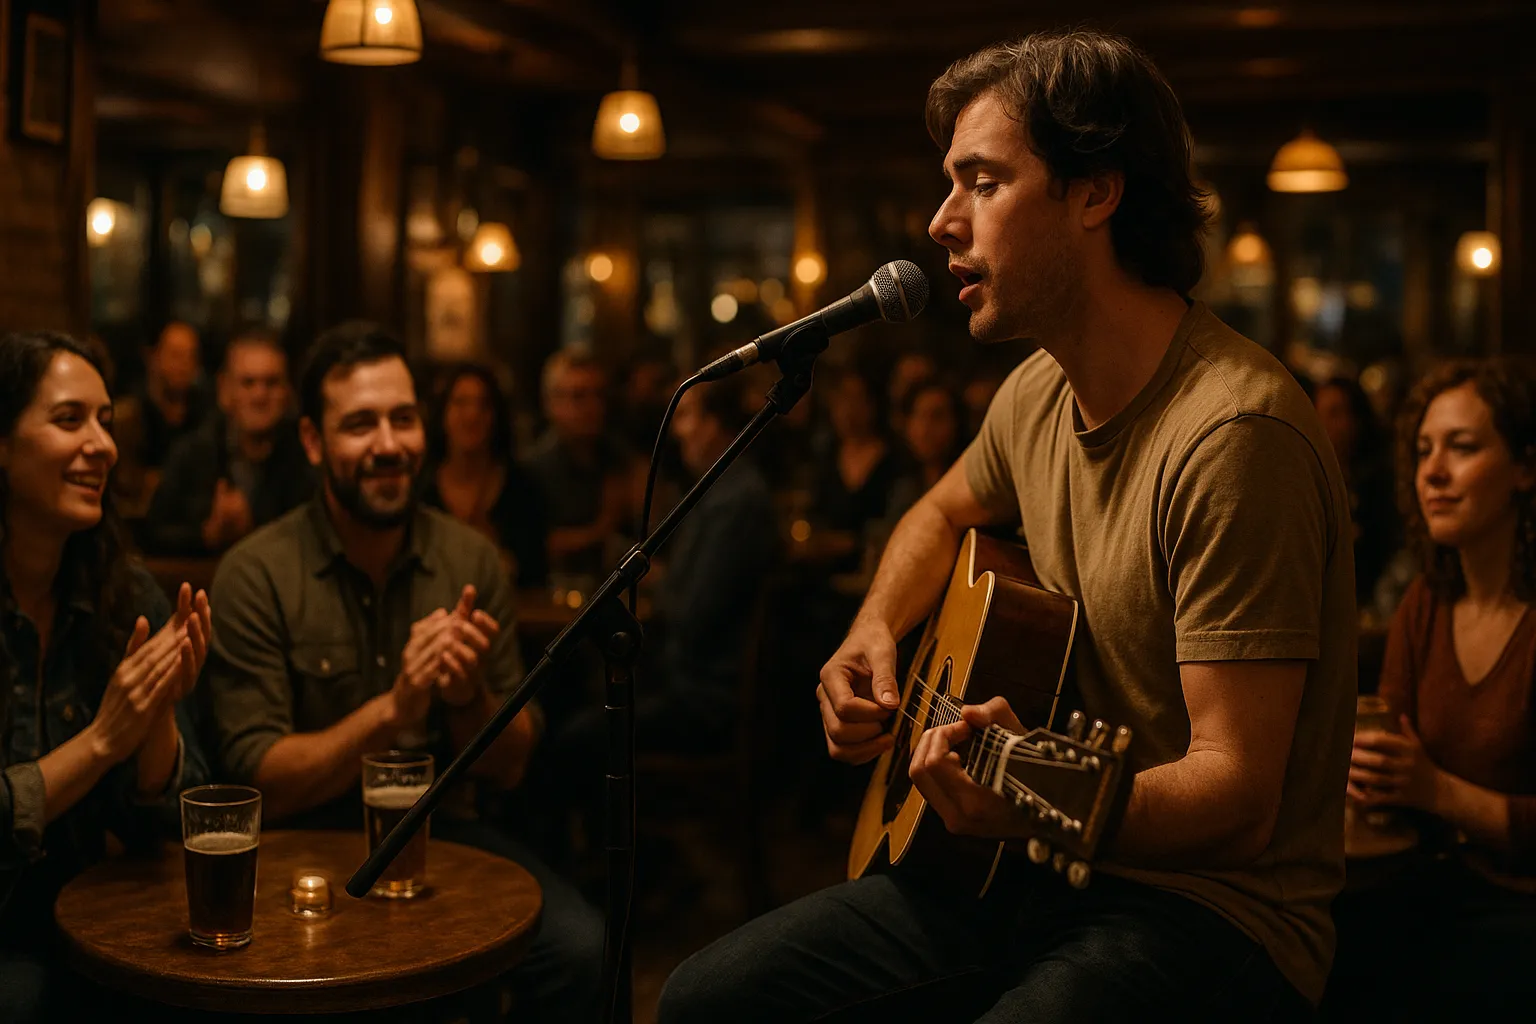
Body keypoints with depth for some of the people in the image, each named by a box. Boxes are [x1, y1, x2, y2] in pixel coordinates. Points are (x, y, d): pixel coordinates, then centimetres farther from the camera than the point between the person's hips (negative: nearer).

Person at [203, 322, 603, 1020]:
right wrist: (393, 707, -24)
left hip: (441, 830, 3)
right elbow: (261, 783, -12)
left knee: (582, 950, -22)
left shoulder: (471, 562, 1)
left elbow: (508, 769, 4)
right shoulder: (256, 575, -9)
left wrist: (470, 695, -18)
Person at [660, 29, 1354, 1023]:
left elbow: (1238, 796, -22)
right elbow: (945, 511, 27)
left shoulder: (1231, 430, -23)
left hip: (1210, 905, -8)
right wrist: (874, 634, 7)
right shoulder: (1040, 392, 4)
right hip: (1048, 870, 8)